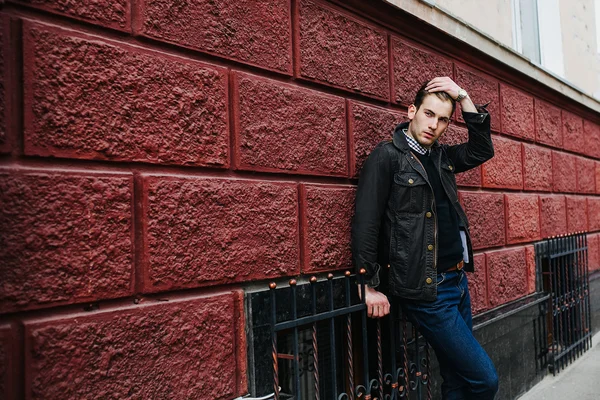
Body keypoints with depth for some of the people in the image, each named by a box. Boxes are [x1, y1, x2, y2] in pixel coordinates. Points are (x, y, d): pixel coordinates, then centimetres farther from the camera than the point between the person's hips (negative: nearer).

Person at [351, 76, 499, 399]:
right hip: (426, 290, -7)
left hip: (458, 281, 8)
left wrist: (463, 97, 7)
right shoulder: (388, 156, -10)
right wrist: (370, 286, -16)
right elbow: (366, 221, -14)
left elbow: (482, 149, 17)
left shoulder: (440, 157, 12)